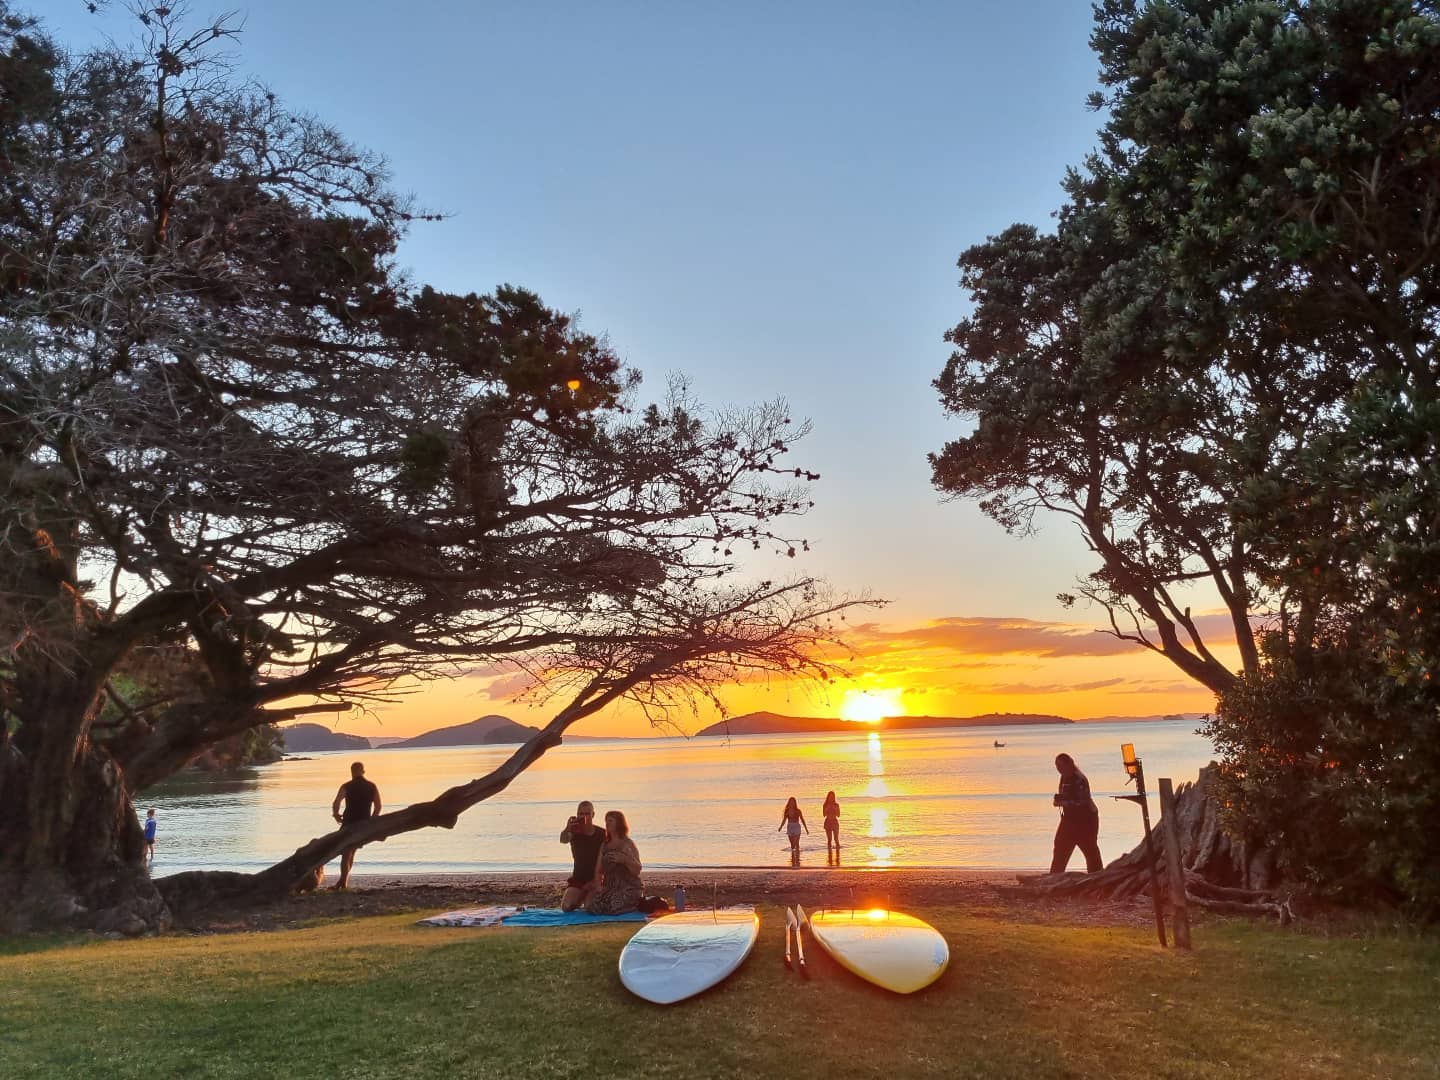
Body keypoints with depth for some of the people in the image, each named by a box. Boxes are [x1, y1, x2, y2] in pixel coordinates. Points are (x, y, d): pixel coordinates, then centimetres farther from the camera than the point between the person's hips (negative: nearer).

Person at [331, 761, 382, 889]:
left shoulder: (346, 786, -4)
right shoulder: (372, 787, 5)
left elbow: (336, 803, -15)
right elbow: (378, 807, 2)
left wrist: (336, 814, 3)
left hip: (349, 822, -4)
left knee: (346, 852, 0)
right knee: (352, 851, 19)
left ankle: (343, 881, -9)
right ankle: (344, 880, 24)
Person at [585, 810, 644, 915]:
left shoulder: (628, 844, -1)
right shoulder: (604, 845, 16)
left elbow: (637, 870, -9)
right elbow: (598, 870, 12)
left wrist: (625, 859, -26)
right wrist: (599, 884, -7)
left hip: (629, 887, -6)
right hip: (609, 888, 6)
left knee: (613, 907, -32)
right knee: (591, 905, -19)